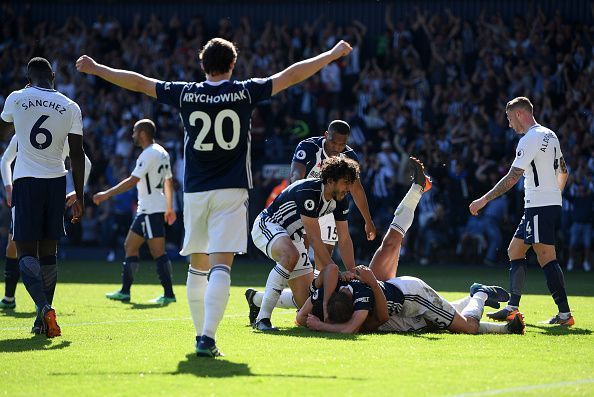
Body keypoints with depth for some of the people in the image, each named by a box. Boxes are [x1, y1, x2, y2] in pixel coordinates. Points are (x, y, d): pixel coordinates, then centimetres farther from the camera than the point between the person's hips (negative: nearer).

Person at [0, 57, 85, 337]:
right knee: (48, 251, 12)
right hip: (56, 181, 2)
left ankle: (44, 307, -27)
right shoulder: (70, 107, 1)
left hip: (26, 180, -2)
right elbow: (77, 154, 0)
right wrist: (79, 197, 6)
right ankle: (43, 320, 14)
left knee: (26, 251, -3)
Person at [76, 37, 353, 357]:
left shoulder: (185, 94, 2)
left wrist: (96, 69, 23)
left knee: (198, 264, 16)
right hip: (231, 190, -2)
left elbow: (138, 82, 11)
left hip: (194, 192, 2)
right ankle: (207, 338, -23)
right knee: (221, 265, -10)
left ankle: (201, 334, 22)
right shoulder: (244, 92, -1)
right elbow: (292, 75, 4)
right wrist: (333, 54, 14)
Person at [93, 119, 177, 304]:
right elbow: (169, 181, 21)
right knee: (130, 246, 13)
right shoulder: (162, 153, 15)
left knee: (158, 251, -9)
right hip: (146, 209, 10)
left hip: (151, 210, -10)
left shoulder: (149, 155, -16)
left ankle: (169, 294, -8)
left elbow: (132, 181, -21)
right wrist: (169, 208, 28)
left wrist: (106, 194, -17)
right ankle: (125, 291, 15)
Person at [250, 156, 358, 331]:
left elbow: (344, 239, -1)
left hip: (293, 237, 8)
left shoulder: (341, 200, -6)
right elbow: (314, 239, -32)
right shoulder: (308, 191, -31)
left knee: (305, 303, 2)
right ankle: (262, 318, -35)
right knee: (291, 256, -42)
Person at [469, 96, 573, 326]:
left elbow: (512, 177, -18)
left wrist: (484, 200, -16)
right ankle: (512, 308, 9)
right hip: (552, 203, 10)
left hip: (539, 207, -10)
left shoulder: (529, 139, -14)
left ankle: (565, 313, -11)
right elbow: (563, 171, 23)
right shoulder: (549, 135, 15)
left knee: (546, 257, -10)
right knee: (515, 251, 12)